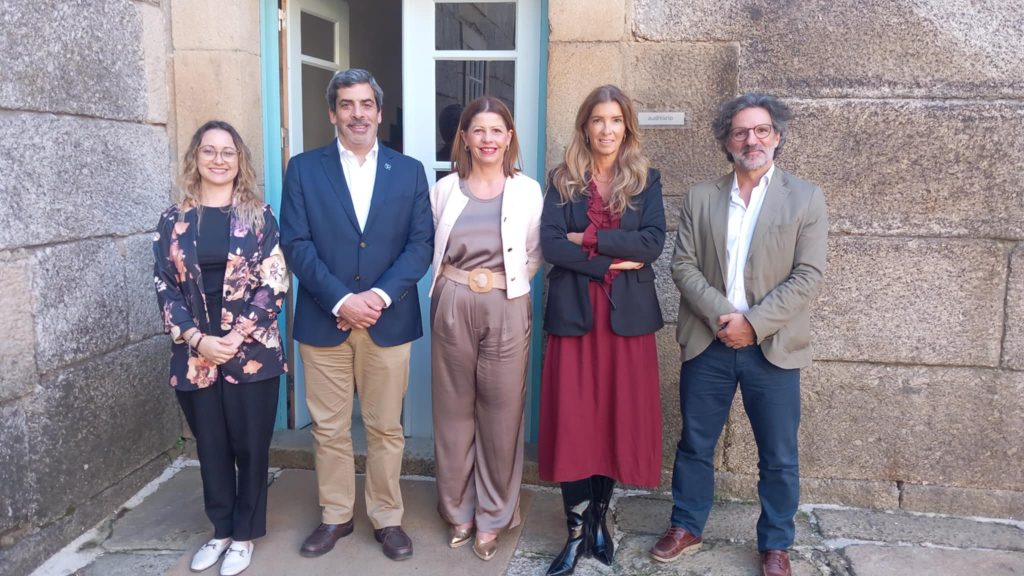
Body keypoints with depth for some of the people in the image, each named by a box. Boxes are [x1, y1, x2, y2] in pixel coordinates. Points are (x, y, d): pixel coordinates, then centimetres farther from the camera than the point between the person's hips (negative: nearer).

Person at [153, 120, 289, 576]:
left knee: (250, 446, 8)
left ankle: (244, 533, 26)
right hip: (195, 355, 2)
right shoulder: (174, 220, 4)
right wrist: (197, 339, -11)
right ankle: (221, 530, 32)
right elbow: (165, 287, 1)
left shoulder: (259, 216, -1)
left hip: (252, 352, -2)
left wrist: (237, 338, -14)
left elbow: (273, 285, -6)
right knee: (211, 448, 14)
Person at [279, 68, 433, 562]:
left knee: (386, 428, 9)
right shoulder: (304, 169, 4)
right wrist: (341, 299, -15)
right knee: (328, 428, 10)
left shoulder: (409, 171, 6)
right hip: (324, 320, 0)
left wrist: (380, 295, -14)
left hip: (389, 320, 0)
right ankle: (335, 516, 27)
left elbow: (421, 243, -1)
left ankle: (387, 518, 24)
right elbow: (296, 244, -4)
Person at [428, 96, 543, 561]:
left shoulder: (528, 191, 1)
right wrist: (456, 279, -2)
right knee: (454, 411, 10)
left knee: (501, 414, 5)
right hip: (453, 306, 1)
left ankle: (493, 516, 21)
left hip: (506, 308, -1)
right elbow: (429, 250, 10)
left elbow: (534, 255, 6)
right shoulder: (444, 189, 4)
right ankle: (458, 510, 27)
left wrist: (500, 279, -6)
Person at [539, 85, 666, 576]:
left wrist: (592, 238, -12)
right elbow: (551, 245, -8)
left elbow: (654, 242, -7)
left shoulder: (646, 179, 7)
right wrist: (612, 263, -14)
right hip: (574, 312, -1)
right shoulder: (562, 180, 6)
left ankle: (599, 518, 25)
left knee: (619, 417, 6)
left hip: (627, 314, 1)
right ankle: (578, 529, 11)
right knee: (573, 420, -1)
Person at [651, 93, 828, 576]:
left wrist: (753, 324, -14)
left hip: (773, 348, -1)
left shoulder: (806, 198, 1)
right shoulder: (700, 198, 6)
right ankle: (686, 527, 31)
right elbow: (683, 265, 0)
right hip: (707, 344, 2)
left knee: (778, 456, 8)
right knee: (695, 444, 12)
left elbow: (808, 275, -5)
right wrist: (721, 315, -14)